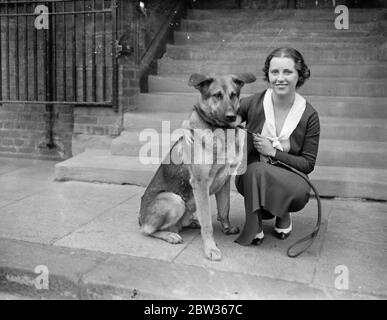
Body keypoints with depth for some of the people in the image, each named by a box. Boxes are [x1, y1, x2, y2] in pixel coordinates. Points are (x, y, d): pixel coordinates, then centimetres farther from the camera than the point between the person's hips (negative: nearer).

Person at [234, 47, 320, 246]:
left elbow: (308, 164, -8)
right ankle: (255, 223, -9)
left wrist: (273, 152, -19)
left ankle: (283, 214, 5)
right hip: (250, 177, 0)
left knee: (301, 194, -33)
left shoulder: (309, 115, -10)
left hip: (289, 179, 0)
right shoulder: (253, 103, -10)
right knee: (256, 168, -35)